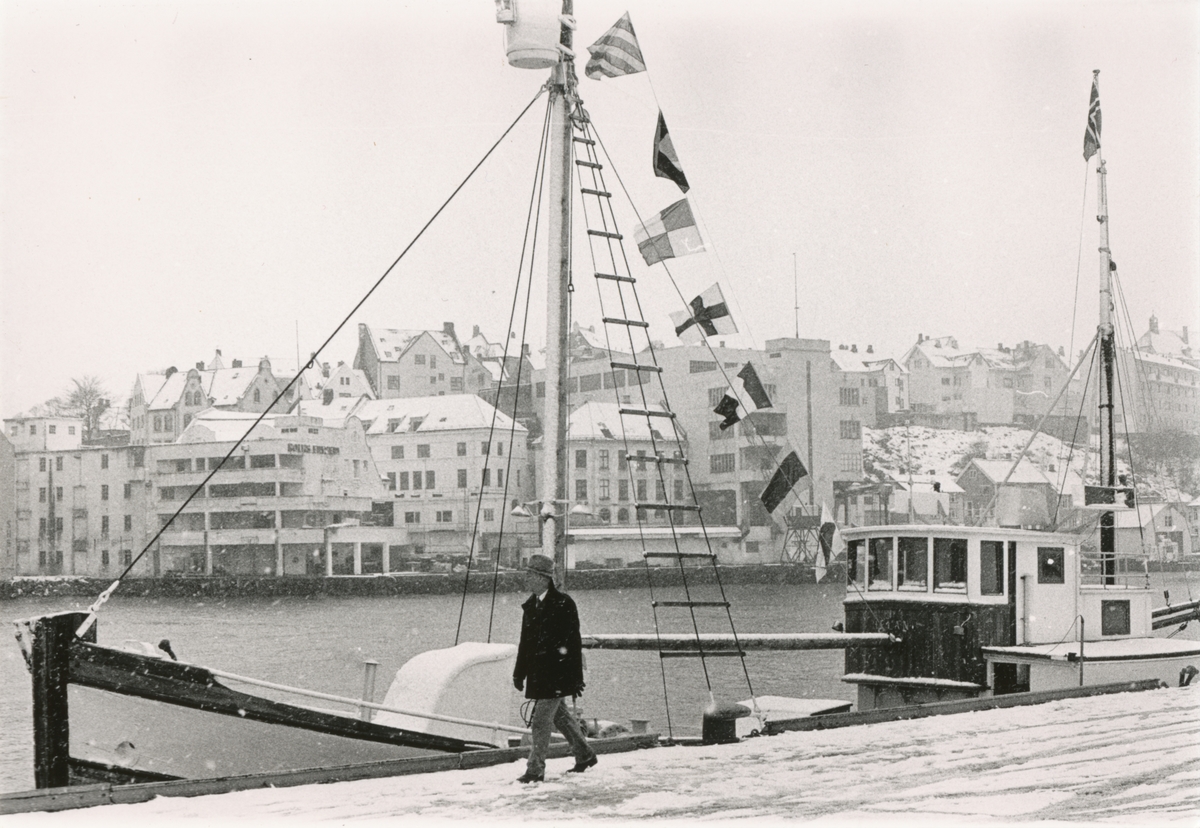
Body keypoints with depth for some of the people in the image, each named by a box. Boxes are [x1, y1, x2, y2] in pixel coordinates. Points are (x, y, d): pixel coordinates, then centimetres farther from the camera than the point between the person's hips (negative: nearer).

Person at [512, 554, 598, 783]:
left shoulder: (563, 604, -14)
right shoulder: (531, 606, 9)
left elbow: (573, 642, -14)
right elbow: (526, 642, 16)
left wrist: (576, 677, -15)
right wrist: (520, 672, 14)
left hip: (557, 674, -8)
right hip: (539, 673, 8)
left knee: (541, 721, -9)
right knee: (559, 715, 18)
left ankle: (536, 769, -3)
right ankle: (585, 755, 33)